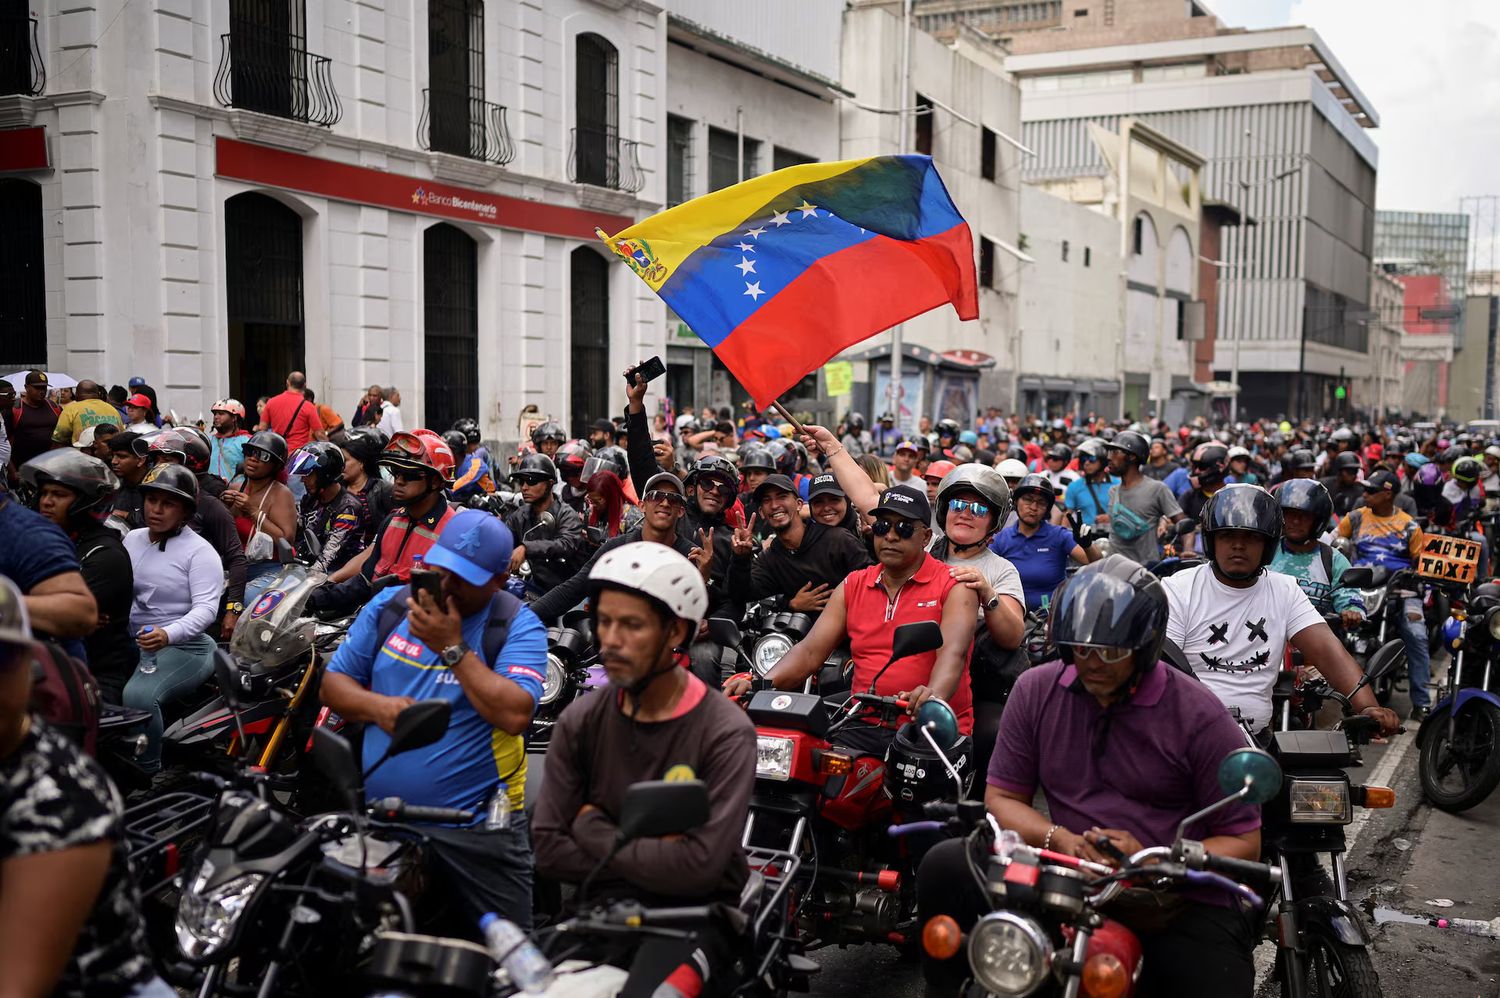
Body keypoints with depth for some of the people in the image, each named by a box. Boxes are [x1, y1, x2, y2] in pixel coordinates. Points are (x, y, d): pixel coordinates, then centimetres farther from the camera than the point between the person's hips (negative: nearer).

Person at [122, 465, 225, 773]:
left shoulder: (199, 551, -6)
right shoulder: (131, 539, 14)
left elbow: (206, 608, -17)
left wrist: (168, 635, -34)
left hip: (182, 647, -6)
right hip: (128, 641, 7)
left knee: (137, 697, -31)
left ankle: (146, 773, -14)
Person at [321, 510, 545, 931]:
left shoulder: (519, 626, -7)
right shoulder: (389, 605, 6)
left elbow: (515, 715, -22)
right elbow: (332, 682, 10)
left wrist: (453, 647, -20)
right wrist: (376, 706, -10)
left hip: (474, 830, -3)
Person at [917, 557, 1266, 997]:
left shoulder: (1199, 716, -6)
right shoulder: (1036, 691, 3)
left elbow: (1243, 842, -3)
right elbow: (1002, 797, 8)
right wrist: (1060, 841, -13)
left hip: (1181, 907, -2)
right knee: (945, 867, -19)